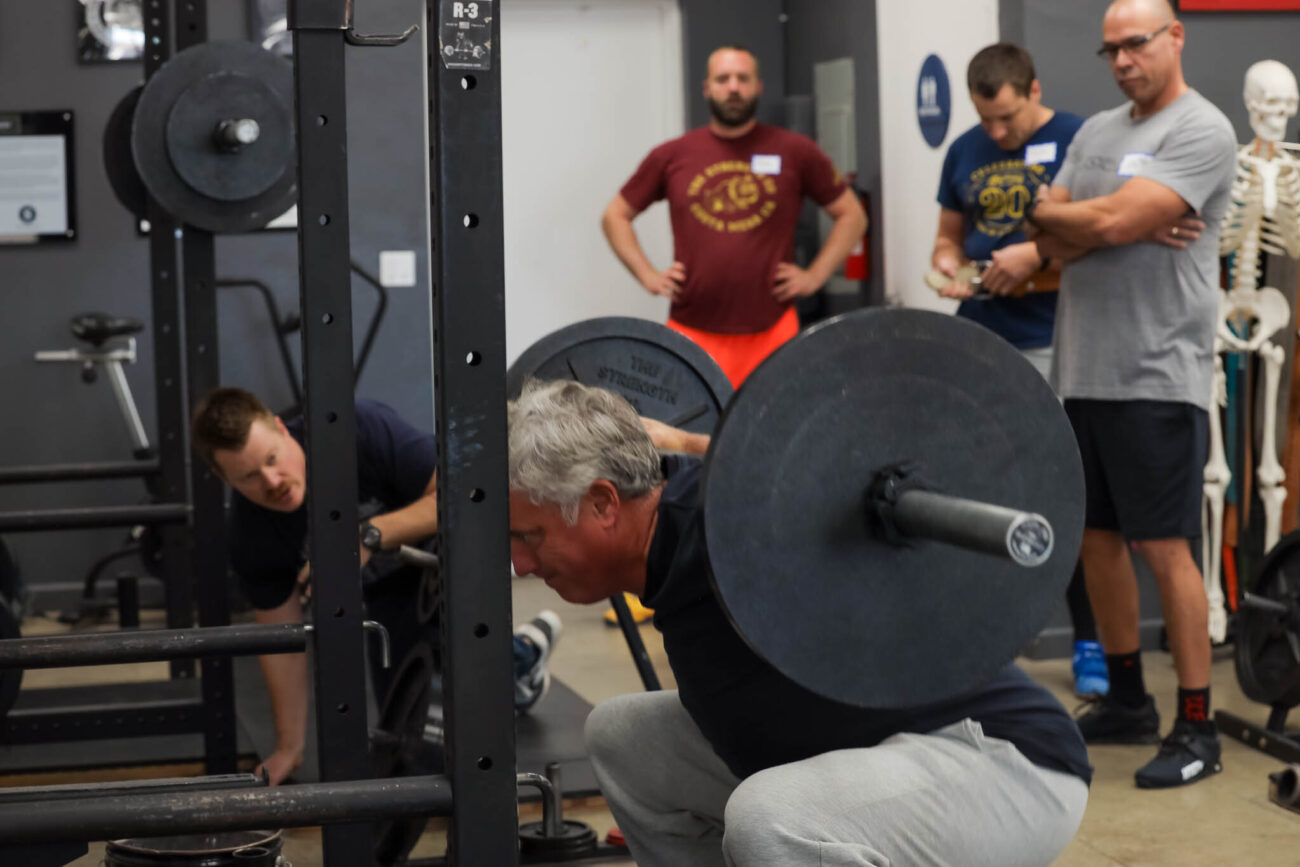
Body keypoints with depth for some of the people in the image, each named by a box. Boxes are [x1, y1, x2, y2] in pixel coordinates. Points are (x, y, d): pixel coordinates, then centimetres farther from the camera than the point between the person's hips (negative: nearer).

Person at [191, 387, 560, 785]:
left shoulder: (362, 431, -36)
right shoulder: (251, 535, -21)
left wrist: (370, 535, -47)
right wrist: (289, 748, -9)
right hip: (393, 586, 5)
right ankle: (521, 654, 32)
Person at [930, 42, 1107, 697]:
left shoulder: (1077, 141, -6)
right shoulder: (965, 151, 10)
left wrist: (1038, 256, -22)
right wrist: (949, 268, -3)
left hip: (1050, 345, -5)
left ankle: (1090, 643, 11)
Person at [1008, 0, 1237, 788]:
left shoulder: (1201, 131, -8)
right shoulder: (1098, 132, 16)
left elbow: (1113, 223, -19)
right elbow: (1055, 240, 6)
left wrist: (1052, 214, 1)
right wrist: (1133, 223, -10)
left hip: (1158, 377, -8)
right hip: (1086, 371, 8)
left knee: (1165, 547, -6)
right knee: (1097, 539, 13)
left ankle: (1197, 730, 2)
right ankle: (1128, 702, 26)